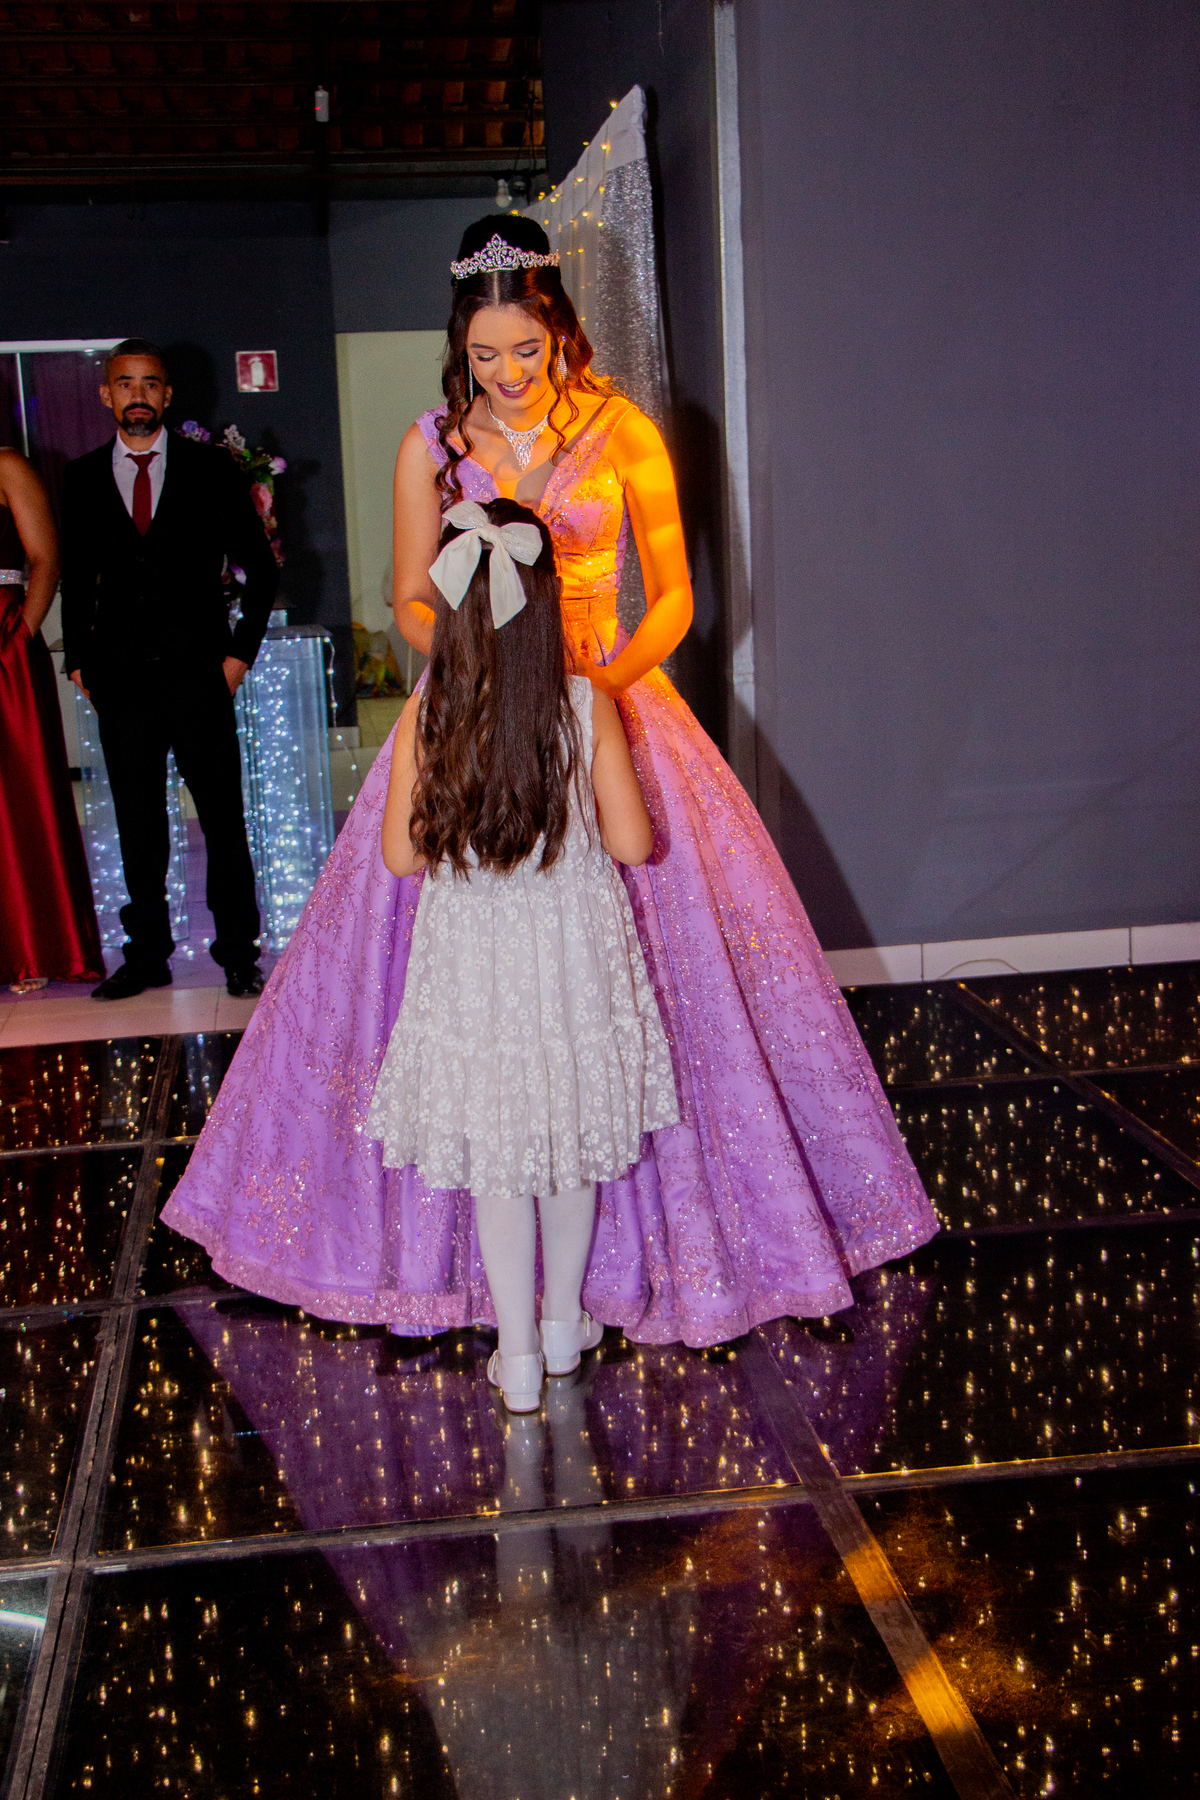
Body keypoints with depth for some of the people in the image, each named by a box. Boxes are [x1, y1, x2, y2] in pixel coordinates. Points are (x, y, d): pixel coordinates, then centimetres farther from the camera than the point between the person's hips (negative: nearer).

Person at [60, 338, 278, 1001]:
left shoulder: (209, 467, 3)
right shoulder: (83, 477, 9)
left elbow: (260, 568, 6)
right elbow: (77, 578, 15)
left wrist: (240, 652, 0)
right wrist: (79, 662, 6)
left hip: (198, 673, -2)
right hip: (120, 678, 2)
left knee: (224, 819, 2)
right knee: (137, 823, 8)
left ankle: (238, 952, 13)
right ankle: (147, 954, 18)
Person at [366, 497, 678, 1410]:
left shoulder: (426, 713, -11)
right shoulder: (589, 704, -13)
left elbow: (403, 855, -8)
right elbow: (633, 842, -10)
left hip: (471, 956, 0)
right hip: (575, 953, 1)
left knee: (496, 1160, 12)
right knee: (575, 1137, 20)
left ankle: (518, 1354, 20)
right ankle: (563, 1324, 36)